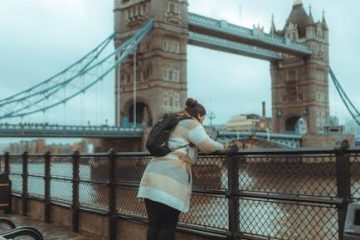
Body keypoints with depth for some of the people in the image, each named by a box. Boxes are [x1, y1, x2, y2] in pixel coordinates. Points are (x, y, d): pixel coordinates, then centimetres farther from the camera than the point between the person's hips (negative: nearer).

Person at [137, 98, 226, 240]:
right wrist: (221, 147, 17)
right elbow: (207, 146, 0)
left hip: (153, 174, 8)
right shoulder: (191, 124, 5)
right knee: (168, 226, -3)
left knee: (154, 224, 9)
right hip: (169, 180, -8)